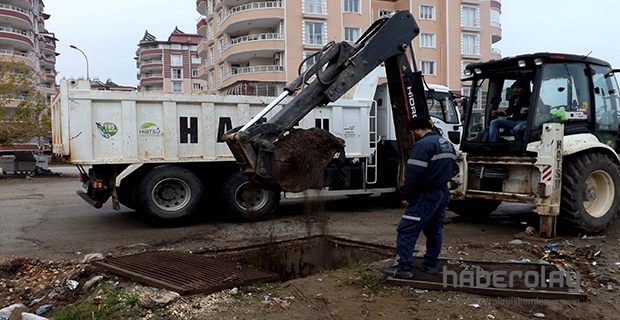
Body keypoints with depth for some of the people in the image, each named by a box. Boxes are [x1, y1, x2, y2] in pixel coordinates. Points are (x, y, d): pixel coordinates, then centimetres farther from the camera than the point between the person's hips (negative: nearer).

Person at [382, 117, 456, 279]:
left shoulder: (423, 145, -16)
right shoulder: (447, 144, 16)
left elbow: (413, 174, -21)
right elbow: (451, 170, 20)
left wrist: (406, 195, -13)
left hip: (426, 196, -10)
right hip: (443, 193, 10)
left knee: (406, 231, -8)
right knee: (434, 230, 19)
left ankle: (404, 267, -10)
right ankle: (431, 264, 25)